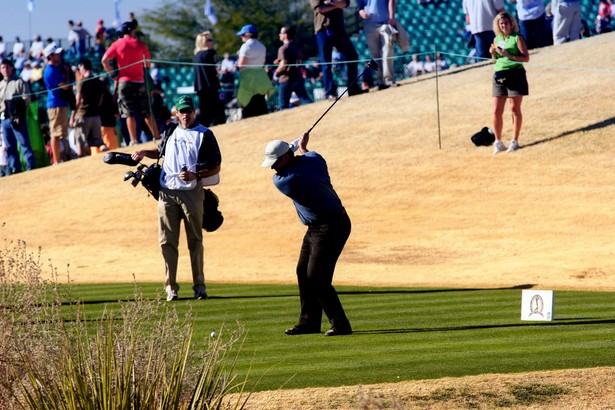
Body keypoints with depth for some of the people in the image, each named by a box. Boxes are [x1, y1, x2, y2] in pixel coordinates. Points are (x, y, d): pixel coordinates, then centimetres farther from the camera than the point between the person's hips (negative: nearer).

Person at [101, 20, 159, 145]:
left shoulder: (117, 44, 1)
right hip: (140, 81, 1)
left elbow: (104, 60, -7)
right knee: (147, 112, 9)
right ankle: (157, 138, 10)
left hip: (124, 81, -1)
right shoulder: (140, 44, 4)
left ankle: (134, 141, -12)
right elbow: (148, 64, 8)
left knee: (129, 113, -4)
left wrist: (112, 75, 0)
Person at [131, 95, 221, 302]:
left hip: (191, 192, -4)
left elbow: (216, 167, -1)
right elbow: (161, 152, 35)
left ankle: (199, 285, 4)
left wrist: (196, 175, -16)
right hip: (167, 193, 4)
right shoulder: (171, 132, 16)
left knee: (195, 240, 0)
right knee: (167, 241, 0)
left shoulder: (204, 135, 1)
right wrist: (144, 153, 16)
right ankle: (171, 288, 3)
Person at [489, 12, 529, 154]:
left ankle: (515, 141, 6)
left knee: (515, 109, 0)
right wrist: (493, 53, 1)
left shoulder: (517, 38, -2)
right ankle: (498, 142, 11)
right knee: (497, 111, 1)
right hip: (499, 76, 5)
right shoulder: (497, 39, 13)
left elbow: (526, 57, -9)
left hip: (515, 74, -5)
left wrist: (509, 55, -18)